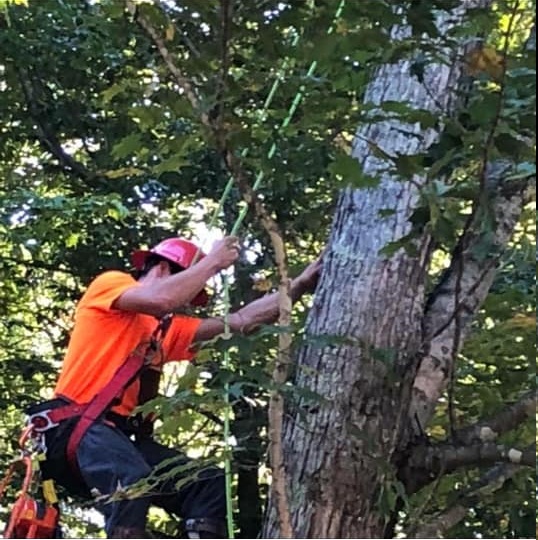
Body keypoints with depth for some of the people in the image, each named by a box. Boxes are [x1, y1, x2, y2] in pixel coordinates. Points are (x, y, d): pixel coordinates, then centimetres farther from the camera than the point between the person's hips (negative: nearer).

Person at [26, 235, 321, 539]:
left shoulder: (170, 330, 24)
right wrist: (213, 261, -5)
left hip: (125, 434, 8)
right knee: (131, 478, -37)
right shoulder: (110, 283, 3)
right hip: (75, 425, -8)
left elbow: (241, 321, 20)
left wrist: (298, 286, 13)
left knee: (209, 483, -10)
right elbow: (163, 299, -18)